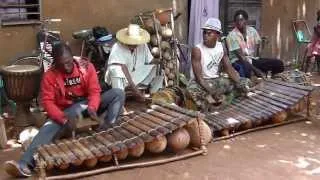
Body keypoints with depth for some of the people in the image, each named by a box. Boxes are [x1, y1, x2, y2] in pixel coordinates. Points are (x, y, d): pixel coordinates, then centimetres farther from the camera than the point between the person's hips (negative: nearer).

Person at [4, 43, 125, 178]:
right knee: (48, 128, -29)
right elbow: (48, 102, -15)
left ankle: (105, 131, -33)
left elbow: (94, 91, -10)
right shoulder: (49, 76, -11)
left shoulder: (86, 67, -10)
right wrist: (64, 119, -33)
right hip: (67, 111, -1)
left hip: (89, 104, 1)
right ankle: (25, 164, -43)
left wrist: (92, 108, -33)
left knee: (118, 93, -19)